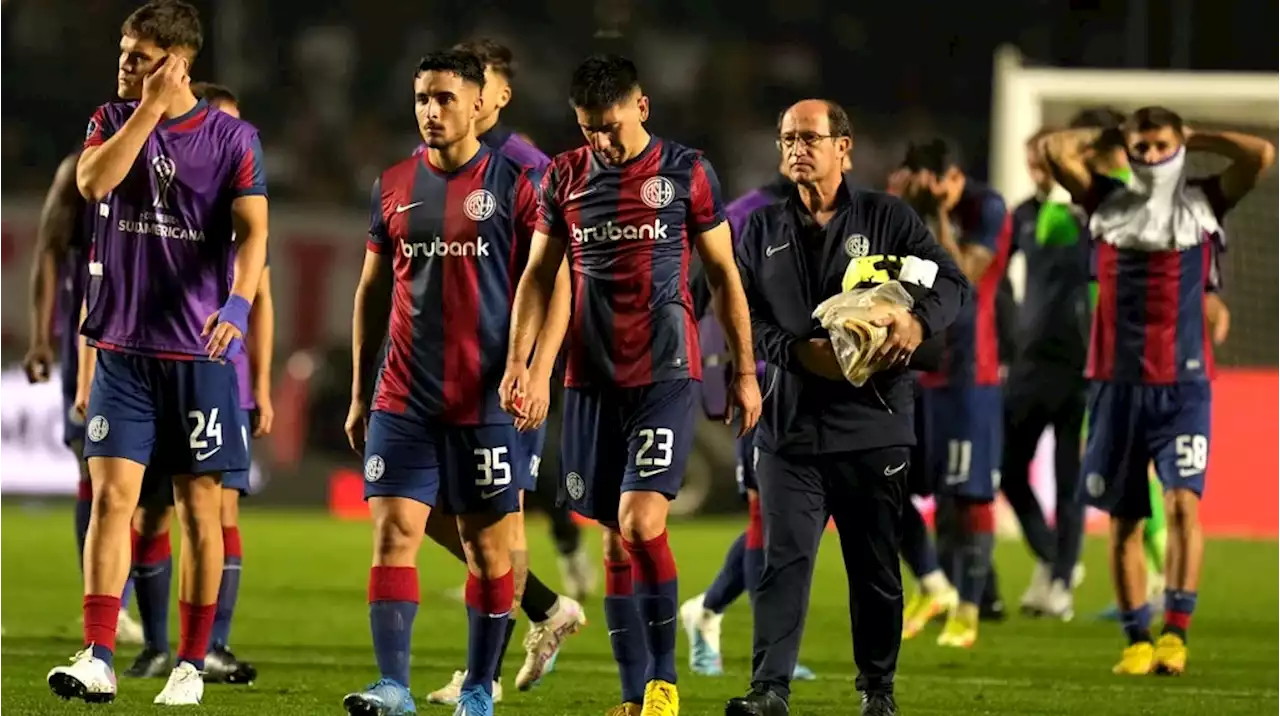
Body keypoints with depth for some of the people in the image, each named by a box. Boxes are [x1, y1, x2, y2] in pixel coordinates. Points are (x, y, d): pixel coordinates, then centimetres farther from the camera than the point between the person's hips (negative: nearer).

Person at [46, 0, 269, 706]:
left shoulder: (231, 137, 0)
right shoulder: (114, 120, 8)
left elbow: (252, 229, -10)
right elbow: (94, 181, -12)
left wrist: (238, 302, -27)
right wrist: (152, 106, -14)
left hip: (199, 350, -2)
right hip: (121, 348, 2)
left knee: (199, 506, 3)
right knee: (111, 495, -7)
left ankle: (191, 666, 10)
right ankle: (97, 660, -10)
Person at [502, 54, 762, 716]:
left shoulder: (686, 172, 0)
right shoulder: (565, 177, 7)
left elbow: (724, 274, 5)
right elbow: (538, 274, 13)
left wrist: (745, 369, 4)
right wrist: (518, 360, 2)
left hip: (666, 375, -4)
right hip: (592, 380, 4)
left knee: (641, 521, -17)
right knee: (614, 538, 5)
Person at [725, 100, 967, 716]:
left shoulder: (886, 218, 6)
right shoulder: (763, 230, 12)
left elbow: (951, 282, 3)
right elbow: (744, 314, 7)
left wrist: (918, 320, -19)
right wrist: (799, 352, -11)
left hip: (872, 423, -1)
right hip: (790, 422, 1)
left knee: (876, 567, 7)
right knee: (784, 559, -10)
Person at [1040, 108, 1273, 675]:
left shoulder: (1202, 204, 6)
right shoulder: (1107, 204, 8)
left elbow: (1261, 155, -5)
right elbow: (1054, 149, -1)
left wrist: (1194, 139, 5)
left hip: (1182, 384, -2)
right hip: (1117, 381, 2)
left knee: (1182, 500, -17)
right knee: (1123, 518, 5)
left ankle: (1175, 631, -17)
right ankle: (1137, 640, 11)